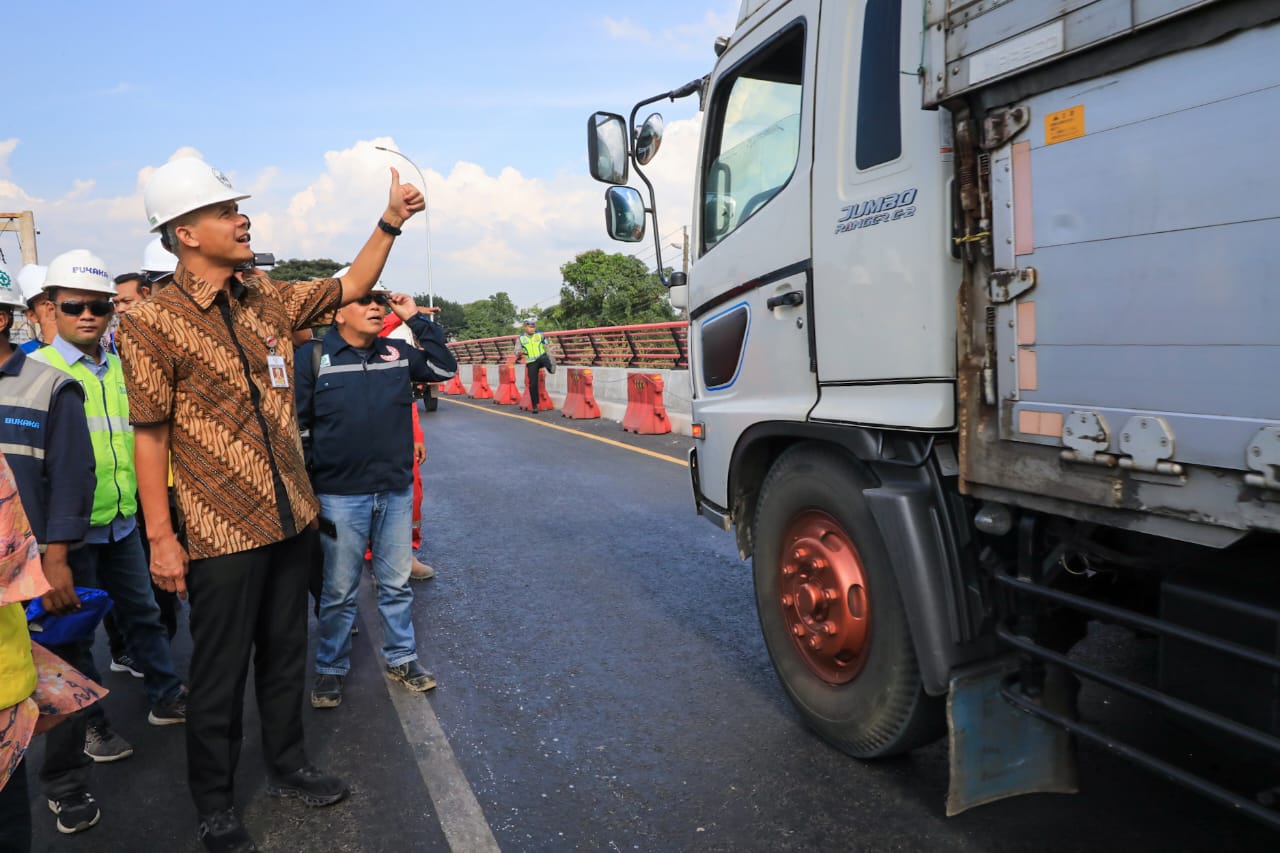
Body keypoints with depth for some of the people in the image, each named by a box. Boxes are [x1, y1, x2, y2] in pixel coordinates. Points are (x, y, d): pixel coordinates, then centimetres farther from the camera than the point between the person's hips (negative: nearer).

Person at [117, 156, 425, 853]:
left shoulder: (267, 298, 5)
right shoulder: (153, 323, -12)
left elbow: (350, 287, 17)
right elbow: (150, 435, -12)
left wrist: (390, 221, 6)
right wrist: (160, 537, -13)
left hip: (288, 517, 6)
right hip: (220, 531, -6)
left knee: (285, 655, 19)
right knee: (221, 674, 9)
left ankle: (287, 767, 39)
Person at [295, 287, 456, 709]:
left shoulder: (398, 353, 6)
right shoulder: (313, 356, -5)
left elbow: (445, 368, 4)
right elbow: (295, 422, -3)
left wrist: (416, 319, -1)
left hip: (397, 491, 3)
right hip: (341, 496, -3)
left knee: (397, 584, 14)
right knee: (339, 591, 9)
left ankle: (402, 659, 30)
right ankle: (330, 668, 27)